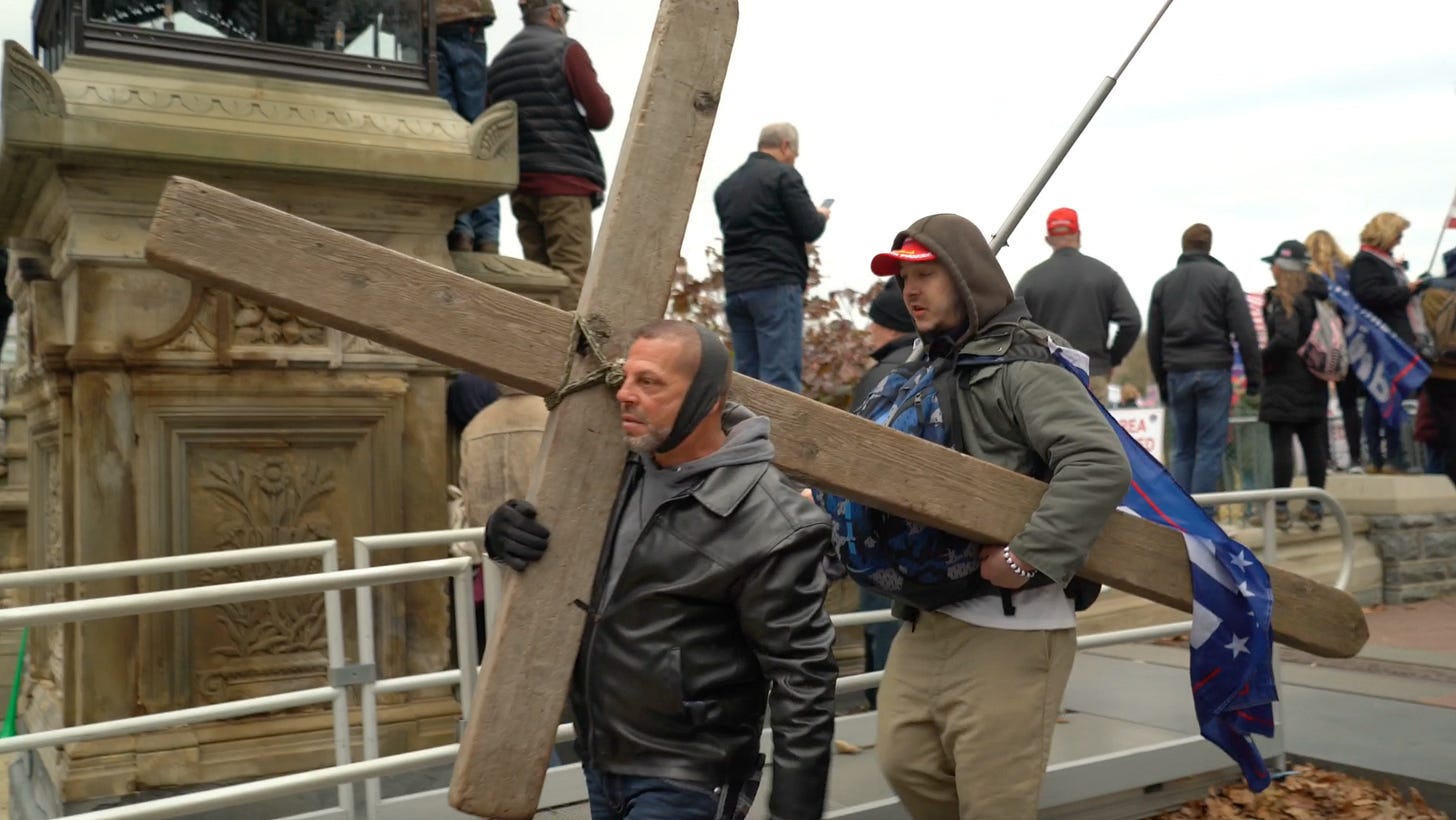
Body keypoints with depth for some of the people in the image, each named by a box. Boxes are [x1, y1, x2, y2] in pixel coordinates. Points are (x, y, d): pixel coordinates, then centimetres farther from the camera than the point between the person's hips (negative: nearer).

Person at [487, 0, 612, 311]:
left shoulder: (500, 61, 17)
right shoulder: (566, 50, -2)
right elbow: (601, 115, -6)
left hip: (521, 182, 6)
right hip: (565, 178, -6)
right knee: (572, 274, -9)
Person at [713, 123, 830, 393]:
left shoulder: (726, 185, 18)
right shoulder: (784, 175, -3)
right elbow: (810, 229, -8)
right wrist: (821, 216, 15)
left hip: (735, 287, 7)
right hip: (777, 284, -7)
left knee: (744, 378, 6)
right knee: (782, 379, -10)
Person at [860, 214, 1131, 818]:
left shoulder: (1023, 367, -14)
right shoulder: (924, 369, 13)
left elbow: (1101, 464, -27)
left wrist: (1028, 557, -28)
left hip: (1010, 628, -8)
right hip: (927, 619, 8)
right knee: (905, 761, 13)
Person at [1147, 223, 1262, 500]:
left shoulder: (1163, 283, 13)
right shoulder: (1223, 278, 1)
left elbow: (1153, 340, 14)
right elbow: (1245, 332, -5)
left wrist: (1162, 382, 19)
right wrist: (1254, 376, -2)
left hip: (1177, 373, 4)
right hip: (1214, 371, -4)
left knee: (1182, 449, 9)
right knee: (1210, 448, -3)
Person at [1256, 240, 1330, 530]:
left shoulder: (1283, 300, -15)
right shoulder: (1316, 296, 10)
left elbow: (1285, 338, -26)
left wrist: (1263, 359, -13)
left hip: (1285, 384, -8)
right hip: (1314, 384, 8)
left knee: (1281, 445, -3)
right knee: (1313, 444, 10)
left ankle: (1281, 509, -1)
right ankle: (1315, 507, 16)